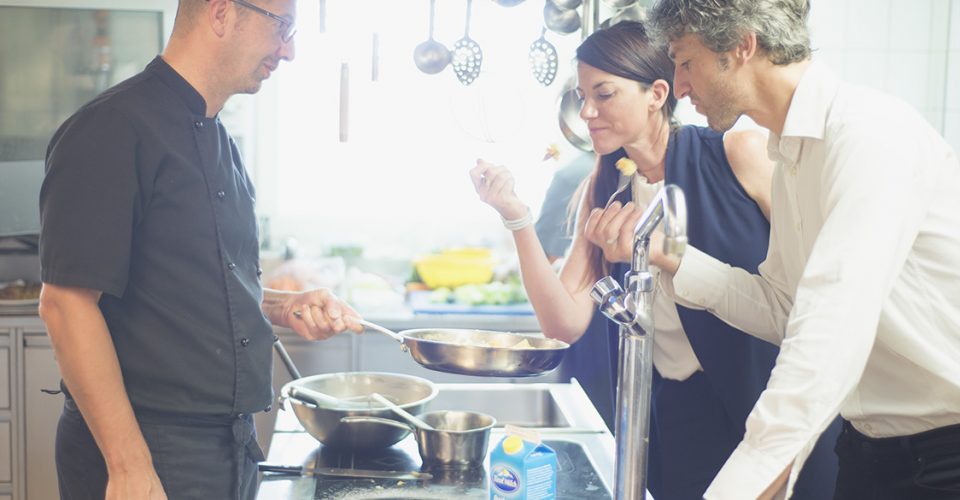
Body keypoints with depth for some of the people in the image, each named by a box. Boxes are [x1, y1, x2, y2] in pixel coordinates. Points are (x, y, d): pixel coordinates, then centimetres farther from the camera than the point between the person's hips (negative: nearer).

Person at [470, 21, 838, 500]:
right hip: (678, 418, 3)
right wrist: (516, 218, -15)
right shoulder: (605, 189, 1)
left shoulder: (739, 154, -11)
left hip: (777, 405, -3)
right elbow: (566, 324, -6)